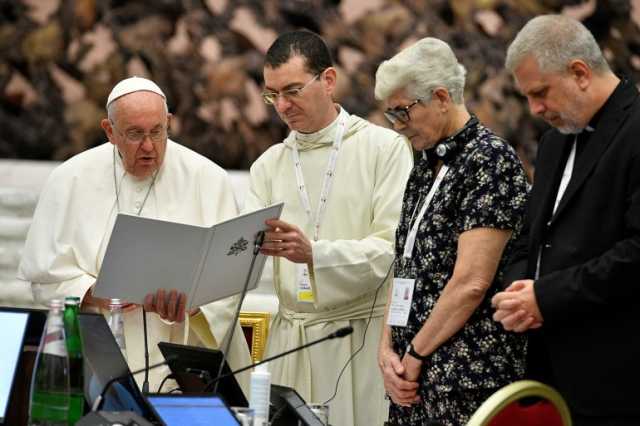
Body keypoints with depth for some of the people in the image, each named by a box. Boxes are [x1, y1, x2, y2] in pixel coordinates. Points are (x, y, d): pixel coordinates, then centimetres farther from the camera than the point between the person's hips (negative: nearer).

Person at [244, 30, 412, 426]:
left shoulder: (385, 148, -3)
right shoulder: (269, 165, 12)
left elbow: (391, 249, -12)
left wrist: (313, 253, -25)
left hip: (365, 336, -4)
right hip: (292, 338, 4)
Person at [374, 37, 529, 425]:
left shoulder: (490, 159, -11)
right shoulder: (427, 166, 15)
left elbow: (471, 283, -17)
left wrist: (415, 355, -11)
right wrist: (388, 349, 2)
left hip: (468, 378, -8)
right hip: (417, 377, 8)